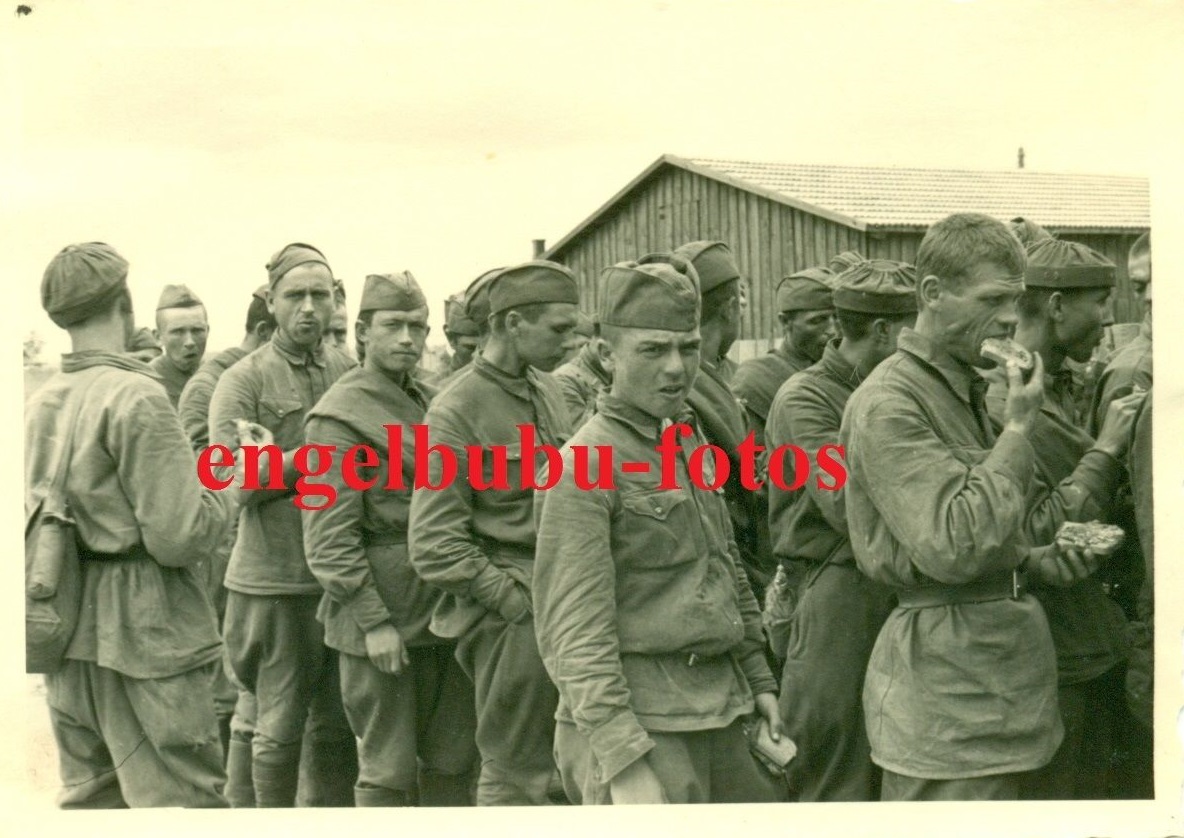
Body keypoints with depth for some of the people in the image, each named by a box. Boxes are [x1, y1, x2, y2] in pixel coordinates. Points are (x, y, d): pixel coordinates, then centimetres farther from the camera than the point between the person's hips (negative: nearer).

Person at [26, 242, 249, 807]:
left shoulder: (40, 404, 8)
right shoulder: (136, 396, -15)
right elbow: (179, 537, -18)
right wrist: (237, 480, -3)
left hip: (68, 636, 8)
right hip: (144, 636, -8)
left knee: (89, 798, 17)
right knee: (184, 801, -1)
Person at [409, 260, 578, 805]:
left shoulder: (548, 391, 11)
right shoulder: (456, 411, -11)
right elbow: (435, 544, -14)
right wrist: (517, 601, -15)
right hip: (511, 616, -7)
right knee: (516, 778, 1)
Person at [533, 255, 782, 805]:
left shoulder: (687, 443, 11)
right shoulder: (583, 466, -13)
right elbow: (575, 635, -18)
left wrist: (758, 679, 18)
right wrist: (623, 762, -22)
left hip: (719, 715, 8)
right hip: (639, 723, -8)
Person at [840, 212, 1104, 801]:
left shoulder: (964, 386, 15)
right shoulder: (888, 404, -16)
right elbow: (952, 548, -25)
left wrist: (1033, 560, 6)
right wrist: (1019, 432, -18)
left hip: (1001, 643, 9)